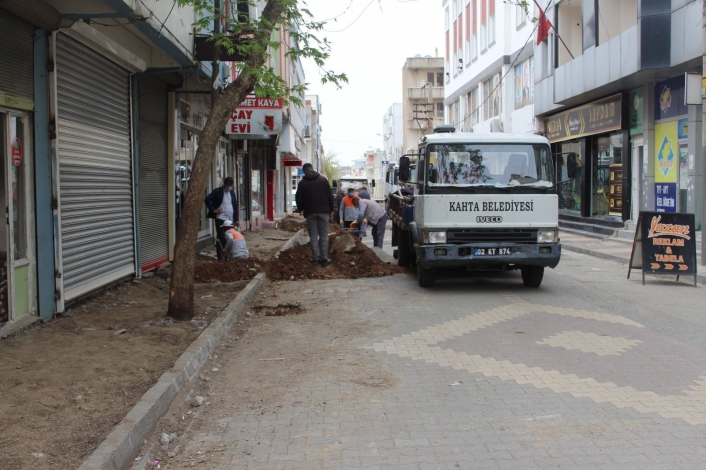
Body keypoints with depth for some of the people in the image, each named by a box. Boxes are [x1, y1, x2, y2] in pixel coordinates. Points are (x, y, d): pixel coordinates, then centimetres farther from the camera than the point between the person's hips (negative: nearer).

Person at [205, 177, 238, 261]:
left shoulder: (232, 193, 15)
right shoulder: (217, 191, -2)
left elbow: (235, 206, 17)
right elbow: (207, 200, -10)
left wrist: (236, 219, 10)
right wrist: (213, 210, -12)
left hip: (230, 219, 5)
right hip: (220, 219, -5)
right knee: (221, 238, -5)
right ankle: (220, 258, -1)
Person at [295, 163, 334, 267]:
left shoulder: (302, 183, 2)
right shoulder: (323, 180, 4)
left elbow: (299, 198, 4)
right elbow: (330, 196, 3)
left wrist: (300, 209, 23)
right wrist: (331, 209, 12)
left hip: (310, 212, 0)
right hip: (323, 211, 0)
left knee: (313, 235, 5)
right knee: (324, 235, 3)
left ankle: (315, 258, 2)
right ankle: (324, 258, 1)